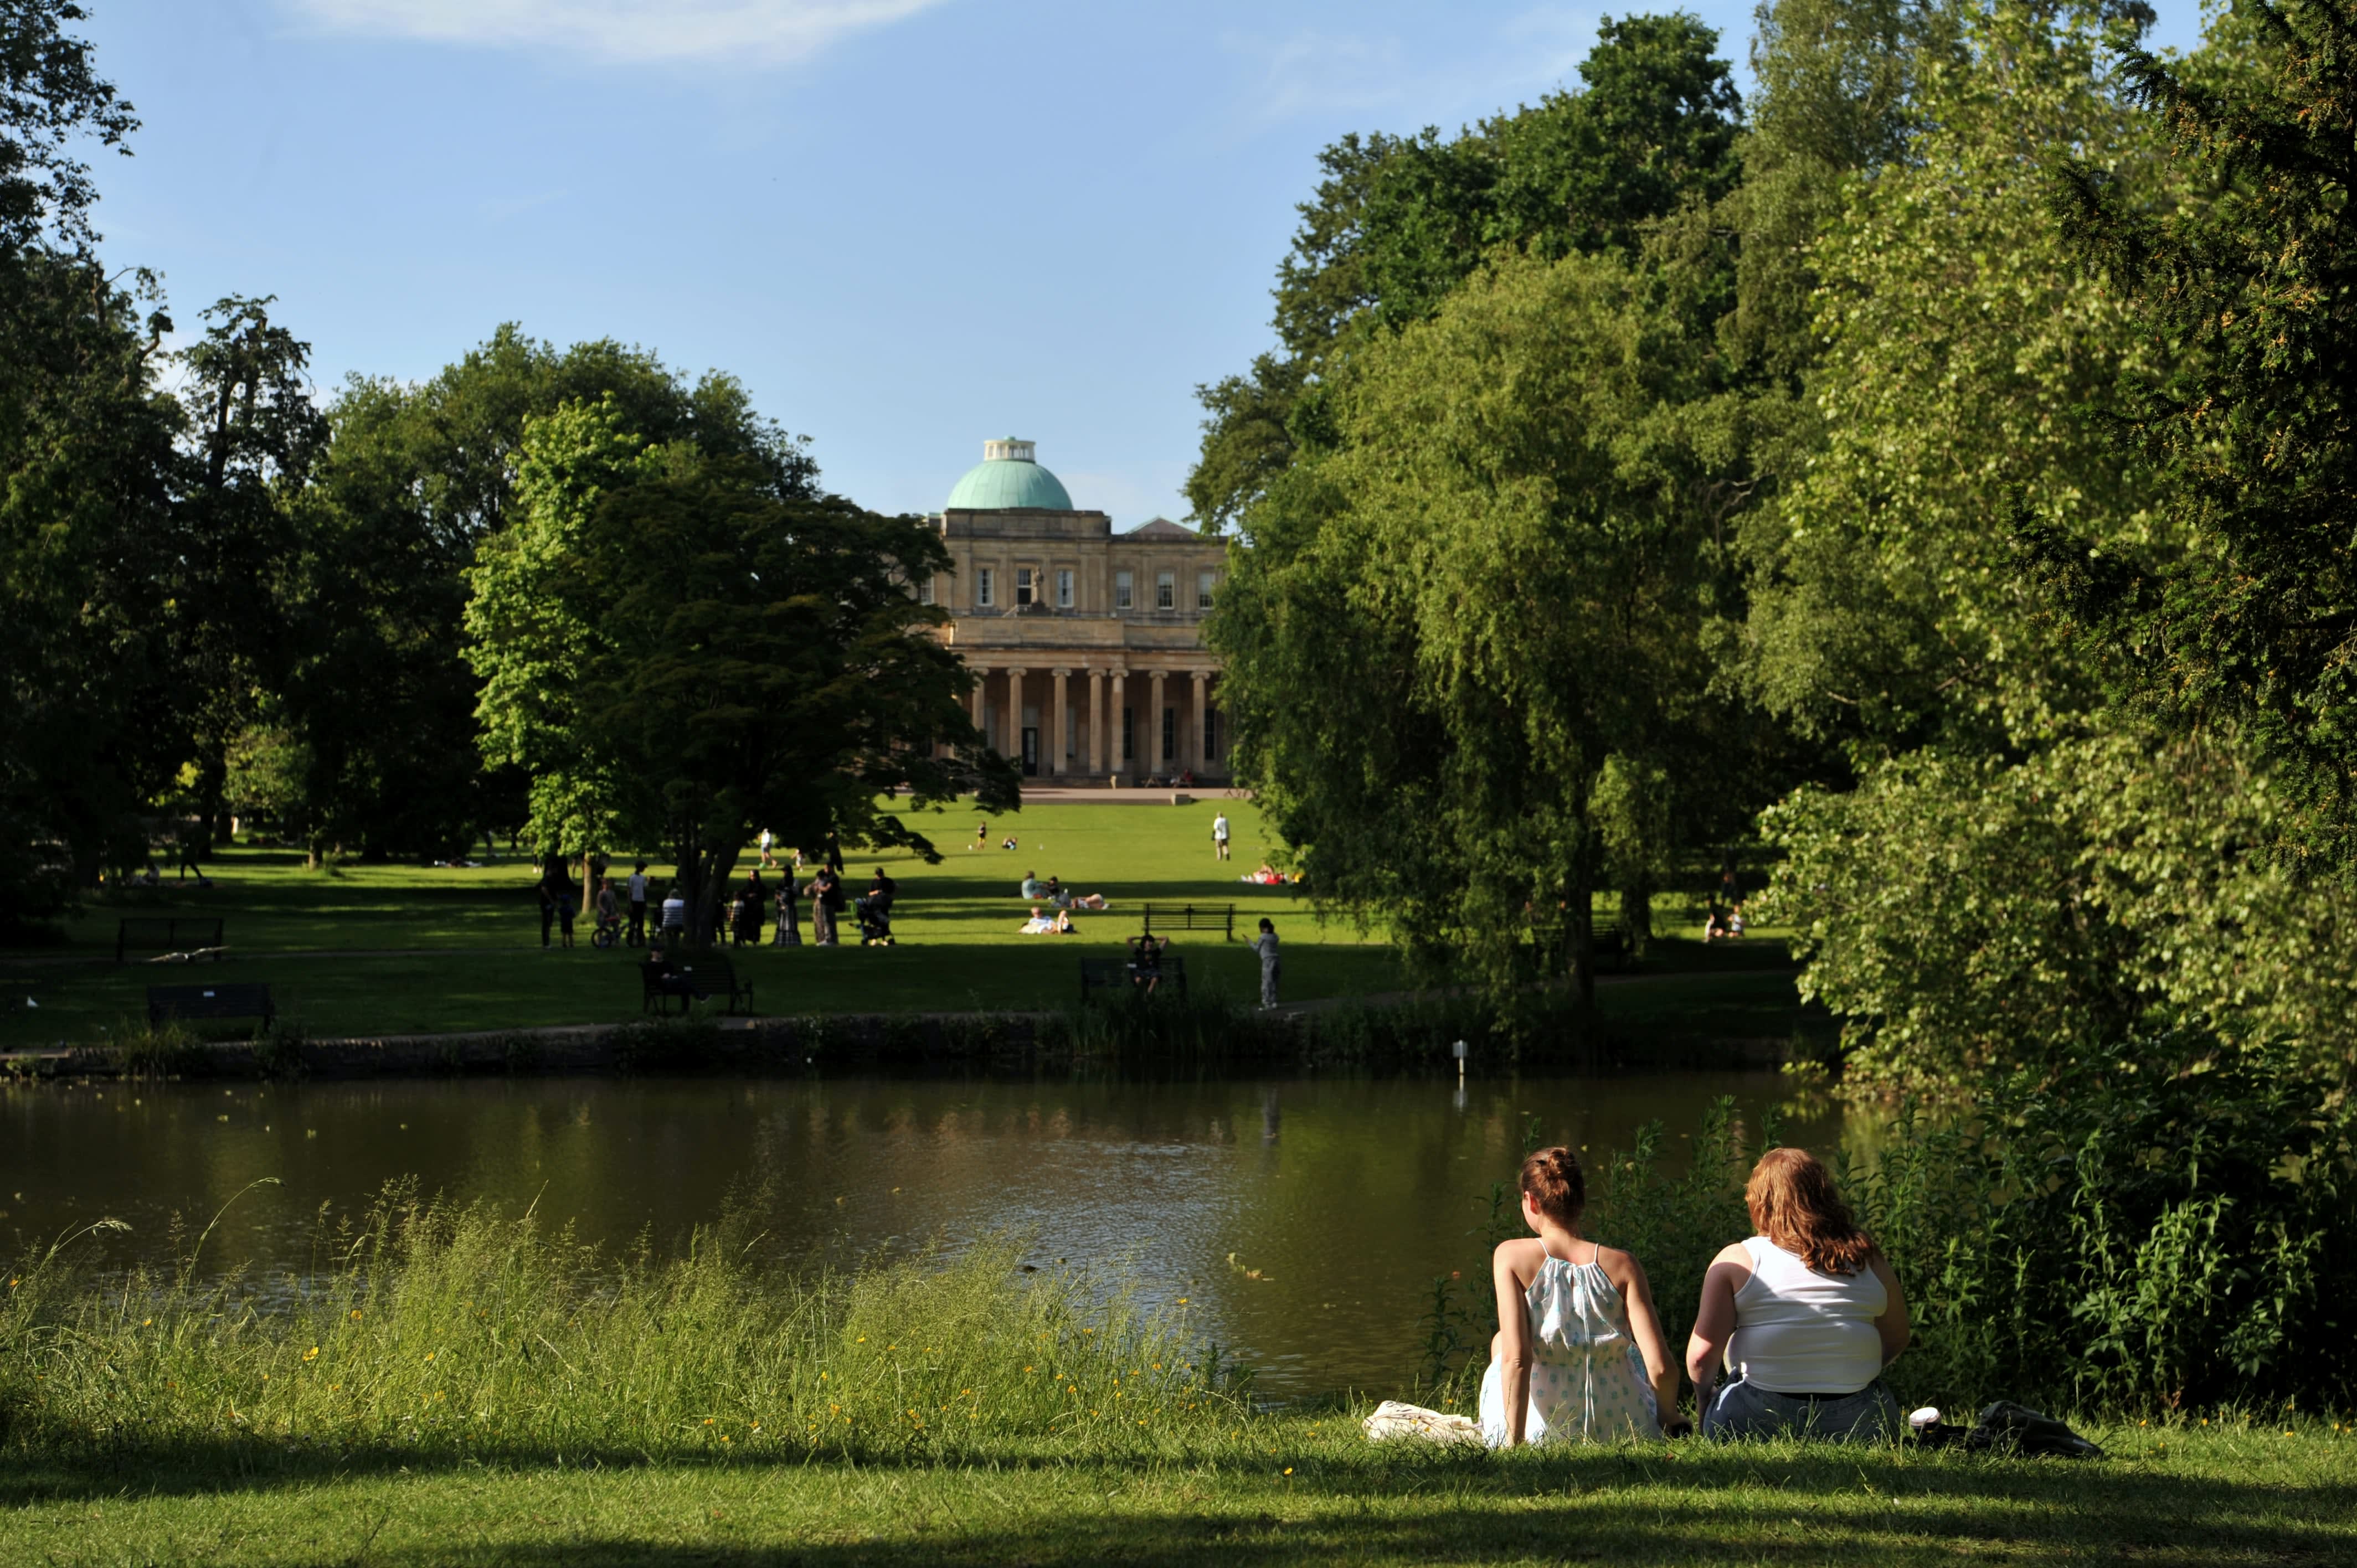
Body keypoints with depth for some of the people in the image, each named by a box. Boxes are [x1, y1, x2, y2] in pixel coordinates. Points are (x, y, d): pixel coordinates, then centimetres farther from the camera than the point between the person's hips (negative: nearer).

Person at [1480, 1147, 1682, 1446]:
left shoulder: (1511, 1257, -10)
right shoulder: (1622, 1265, -6)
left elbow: (1516, 1358, -19)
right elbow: (1660, 1367, -12)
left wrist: (1512, 1443, -15)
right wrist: (1671, 1421, 7)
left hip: (1543, 1433, -1)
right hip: (1625, 1430, 1)